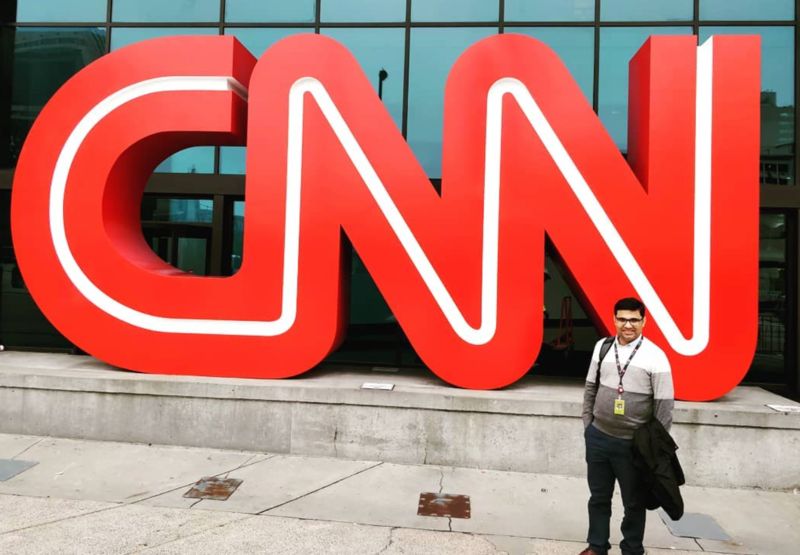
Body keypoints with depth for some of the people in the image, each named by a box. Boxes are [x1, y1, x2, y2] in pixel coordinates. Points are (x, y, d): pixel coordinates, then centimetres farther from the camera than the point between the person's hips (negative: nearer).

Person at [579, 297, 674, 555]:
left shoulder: (655, 356, -12)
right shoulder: (602, 347, 1)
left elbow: (664, 405, -9)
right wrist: (587, 424, 9)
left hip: (634, 443, -3)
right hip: (598, 437, 4)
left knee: (634, 502, 13)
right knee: (598, 496, 16)